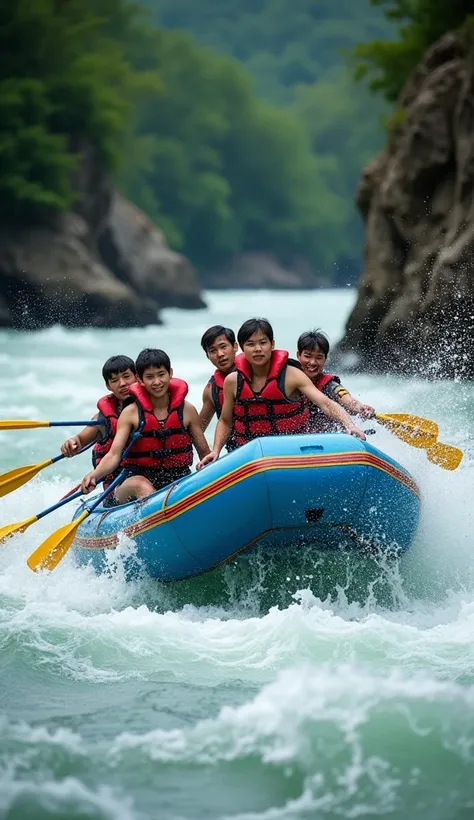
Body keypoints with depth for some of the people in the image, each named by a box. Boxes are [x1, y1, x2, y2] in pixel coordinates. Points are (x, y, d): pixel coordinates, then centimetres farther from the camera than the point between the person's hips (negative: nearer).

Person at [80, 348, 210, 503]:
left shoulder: (187, 410, 6)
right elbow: (114, 455, -8)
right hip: (138, 476, -2)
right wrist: (94, 475, -28)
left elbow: (204, 453, 11)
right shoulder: (130, 413, 0)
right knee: (143, 487, -37)